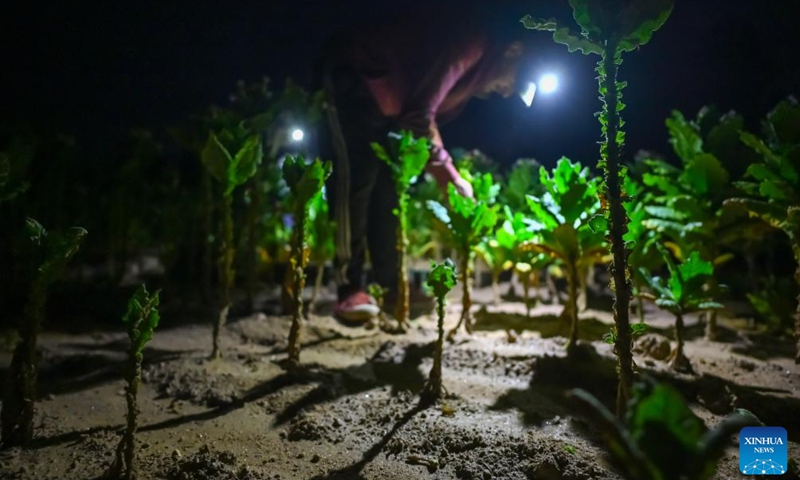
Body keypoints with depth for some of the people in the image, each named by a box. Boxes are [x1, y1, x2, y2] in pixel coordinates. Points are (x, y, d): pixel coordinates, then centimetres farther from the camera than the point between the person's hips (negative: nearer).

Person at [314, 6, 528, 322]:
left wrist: (449, 181, 3)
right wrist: (451, 179, -22)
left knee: (388, 183, 2)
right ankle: (350, 290, -14)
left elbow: (427, 118, 9)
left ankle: (389, 284, 6)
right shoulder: (473, 42, -25)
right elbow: (419, 115, -29)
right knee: (356, 180, -17)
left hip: (381, 96, 10)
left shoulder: (475, 73, 6)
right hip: (351, 75, -10)